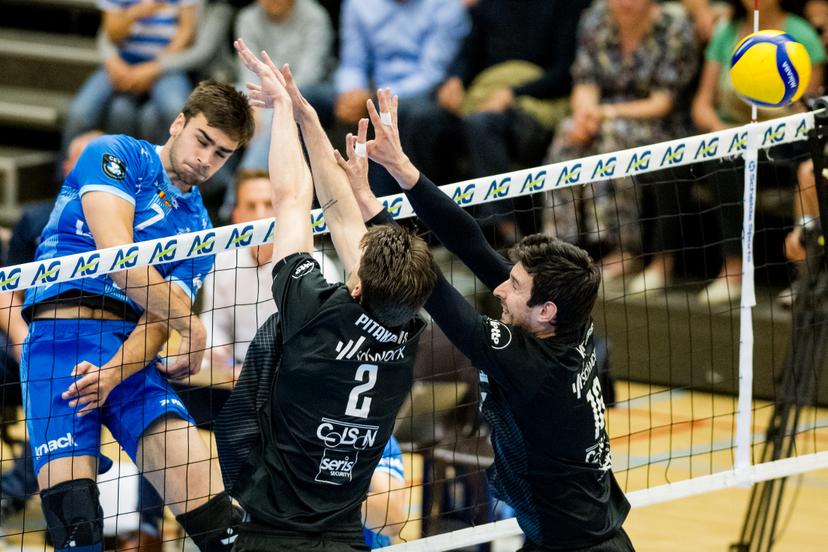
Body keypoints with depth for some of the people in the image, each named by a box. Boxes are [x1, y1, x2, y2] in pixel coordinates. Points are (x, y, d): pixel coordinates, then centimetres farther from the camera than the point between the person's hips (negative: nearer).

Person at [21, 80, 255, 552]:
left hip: (132, 356, 5)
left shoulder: (200, 232, 20)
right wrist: (191, 324, -1)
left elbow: (157, 322, 6)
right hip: (64, 334, -5)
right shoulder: (116, 154, 6)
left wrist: (112, 374, -14)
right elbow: (116, 255, -7)